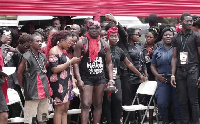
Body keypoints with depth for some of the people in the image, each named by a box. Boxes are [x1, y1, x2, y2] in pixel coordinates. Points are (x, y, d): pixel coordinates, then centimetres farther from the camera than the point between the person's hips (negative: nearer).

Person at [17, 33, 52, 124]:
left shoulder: (42, 56, 12)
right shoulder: (27, 57, -10)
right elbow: (19, 73, -11)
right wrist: (23, 87, -4)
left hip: (44, 92, 7)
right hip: (32, 93, -7)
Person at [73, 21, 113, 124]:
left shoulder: (104, 45, 9)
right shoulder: (81, 44, -2)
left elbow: (109, 63, 12)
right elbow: (75, 62, -6)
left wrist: (111, 79, 2)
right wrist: (79, 79, -14)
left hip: (100, 78, 4)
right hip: (86, 78, -4)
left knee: (98, 105, 9)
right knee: (85, 105, -12)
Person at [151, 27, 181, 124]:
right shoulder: (158, 51, 15)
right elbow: (153, 66, 17)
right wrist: (157, 75, 0)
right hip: (163, 80, 2)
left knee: (177, 102, -1)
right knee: (161, 103, -6)